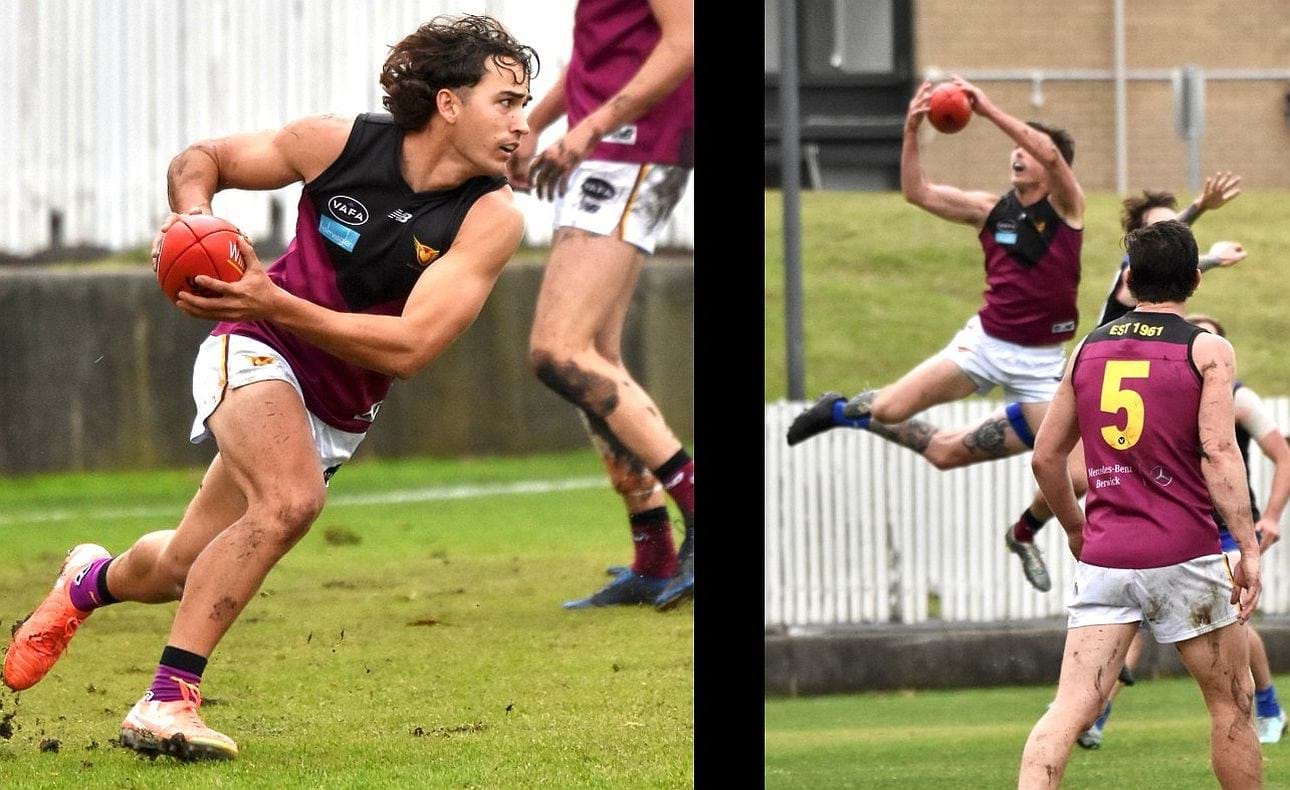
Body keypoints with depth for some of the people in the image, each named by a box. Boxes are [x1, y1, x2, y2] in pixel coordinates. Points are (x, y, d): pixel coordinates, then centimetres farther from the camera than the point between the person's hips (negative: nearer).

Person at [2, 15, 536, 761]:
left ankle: (93, 580, 50)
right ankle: (166, 702, -28)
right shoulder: (338, 144, -17)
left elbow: (408, 346, -25)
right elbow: (202, 159, 1)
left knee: (185, 569, 14)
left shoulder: (493, 218, -18)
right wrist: (193, 215, -22)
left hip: (341, 412, 4)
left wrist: (275, 304, -32)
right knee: (291, 500, -33)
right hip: (257, 352, -4)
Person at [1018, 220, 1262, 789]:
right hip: (1183, 556, -3)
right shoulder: (1208, 351, -1)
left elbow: (1045, 456, 16)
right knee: (1232, 703, 12)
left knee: (1071, 710, -4)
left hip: (1103, 559, 3)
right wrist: (1248, 547, -15)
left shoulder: (1089, 349, 12)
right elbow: (1218, 450, -14)